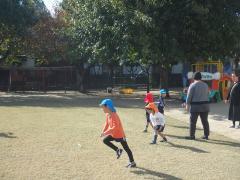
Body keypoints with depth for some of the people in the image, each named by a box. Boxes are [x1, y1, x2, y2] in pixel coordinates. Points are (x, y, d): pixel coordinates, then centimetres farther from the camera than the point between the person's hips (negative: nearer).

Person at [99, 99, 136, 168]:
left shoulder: (114, 115, -28)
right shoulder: (107, 114, 0)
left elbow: (115, 127, -33)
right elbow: (107, 123, 11)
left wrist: (106, 132, -32)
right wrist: (103, 131, -2)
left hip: (120, 134, -9)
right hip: (113, 134, 9)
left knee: (126, 148, 2)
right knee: (105, 140, 1)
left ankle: (132, 163, 15)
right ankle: (117, 150, 9)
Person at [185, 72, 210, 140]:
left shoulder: (193, 85, -9)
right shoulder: (205, 85, 9)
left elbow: (189, 96, -10)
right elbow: (207, 95, 13)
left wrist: (187, 104, -4)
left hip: (195, 106, -5)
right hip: (205, 105, 6)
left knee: (193, 121, 2)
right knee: (205, 121, 11)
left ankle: (192, 135, 5)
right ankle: (206, 135, 15)